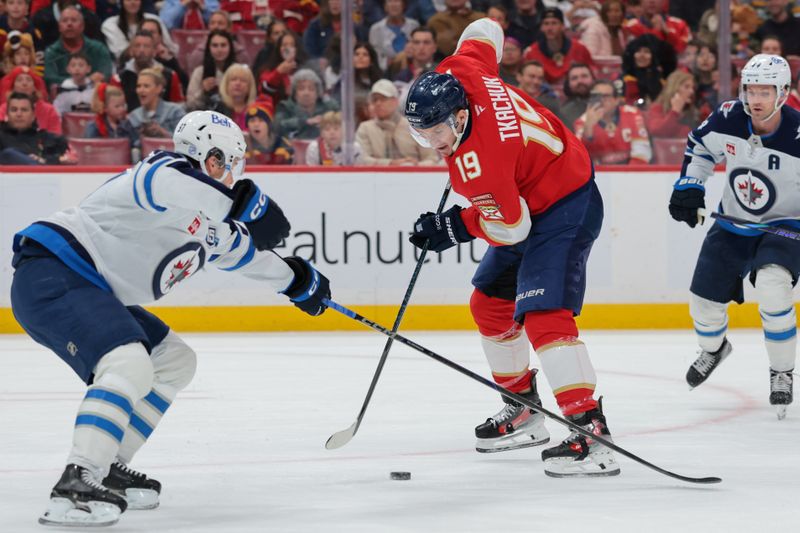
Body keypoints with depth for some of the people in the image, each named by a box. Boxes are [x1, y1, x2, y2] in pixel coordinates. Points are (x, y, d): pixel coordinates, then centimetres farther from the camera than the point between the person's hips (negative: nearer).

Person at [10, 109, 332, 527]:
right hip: (49, 277, -11)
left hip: (87, 288, 11)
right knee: (130, 364, -29)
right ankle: (74, 488, -35)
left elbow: (233, 252, 28)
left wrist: (297, 280, 28)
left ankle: (106, 469, 14)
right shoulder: (167, 177, -15)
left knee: (173, 361, 17)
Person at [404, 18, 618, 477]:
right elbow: (485, 31, 10)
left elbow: (511, 226, -25)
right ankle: (523, 412, 30)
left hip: (565, 209, -11)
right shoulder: (461, 72, -11)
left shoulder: (478, 158, -33)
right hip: (533, 201, 11)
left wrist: (453, 227, -13)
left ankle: (590, 432, -33)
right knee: (490, 304, 18)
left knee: (542, 314, -25)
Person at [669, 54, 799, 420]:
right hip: (733, 224, 5)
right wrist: (688, 187, -1)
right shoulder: (728, 118, -15)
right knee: (704, 301, 8)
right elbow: (699, 145, 8)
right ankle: (713, 349, 46)